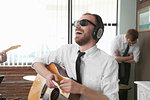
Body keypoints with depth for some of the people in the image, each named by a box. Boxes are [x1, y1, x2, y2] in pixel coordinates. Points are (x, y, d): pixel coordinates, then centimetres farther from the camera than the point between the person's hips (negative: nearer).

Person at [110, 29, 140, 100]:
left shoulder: (136, 42, -15)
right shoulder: (117, 40, -25)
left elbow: (135, 60, -11)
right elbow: (114, 58, -26)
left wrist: (120, 58, -17)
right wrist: (129, 57, -21)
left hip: (126, 64, 2)